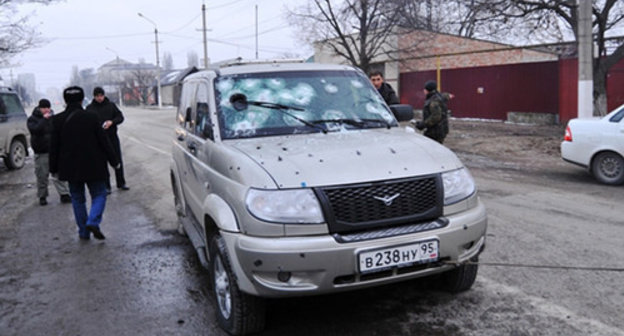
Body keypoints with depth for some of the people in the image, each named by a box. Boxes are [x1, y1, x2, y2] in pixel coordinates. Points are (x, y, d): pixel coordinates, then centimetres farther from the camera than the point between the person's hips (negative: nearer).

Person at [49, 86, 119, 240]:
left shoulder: (57, 120, -2)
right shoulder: (91, 117, -9)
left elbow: (54, 146, 2)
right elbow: (104, 141, -5)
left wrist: (53, 168, 11)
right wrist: (113, 161, 4)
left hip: (71, 167, 3)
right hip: (92, 166, -2)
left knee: (77, 198, 14)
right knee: (99, 194, 8)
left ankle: (83, 231, 15)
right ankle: (93, 222, -14)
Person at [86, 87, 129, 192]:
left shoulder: (111, 105, 4)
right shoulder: (90, 108, 2)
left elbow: (120, 117, 3)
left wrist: (112, 122, -16)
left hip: (112, 137, 1)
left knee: (118, 161, 6)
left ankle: (121, 183, 18)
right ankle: (106, 186, 9)